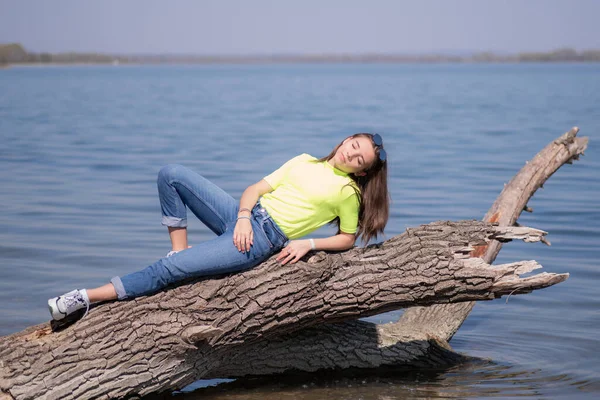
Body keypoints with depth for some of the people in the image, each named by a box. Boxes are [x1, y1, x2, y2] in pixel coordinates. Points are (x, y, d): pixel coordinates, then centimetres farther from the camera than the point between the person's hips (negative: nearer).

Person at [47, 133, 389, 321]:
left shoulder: (347, 191, 5)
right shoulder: (304, 162, 18)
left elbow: (347, 239, 8)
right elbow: (257, 188, 14)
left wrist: (308, 244, -8)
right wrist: (244, 217, -6)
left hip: (266, 240, -6)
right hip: (242, 216, 6)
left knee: (168, 270, -19)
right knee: (172, 174, -13)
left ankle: (88, 299, -20)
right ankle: (180, 251, -9)